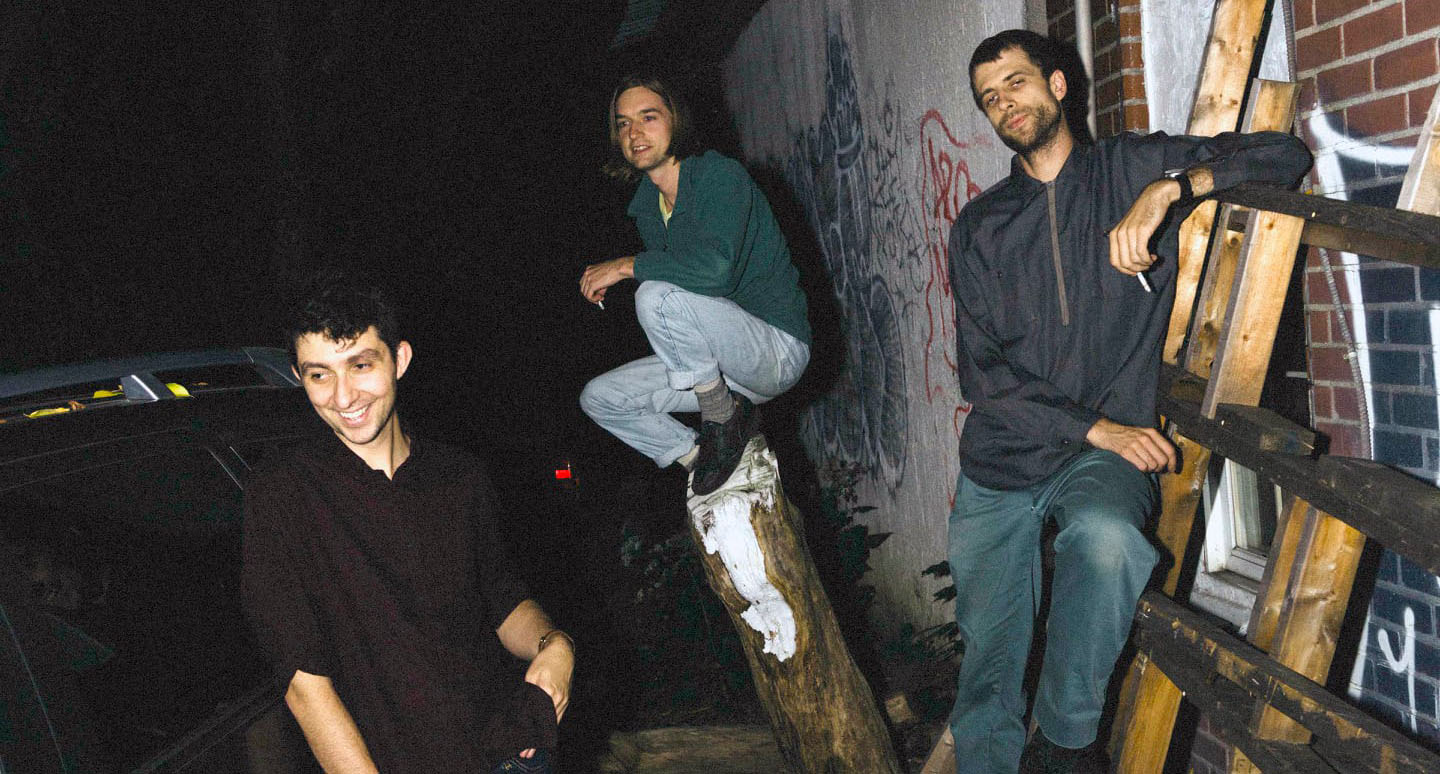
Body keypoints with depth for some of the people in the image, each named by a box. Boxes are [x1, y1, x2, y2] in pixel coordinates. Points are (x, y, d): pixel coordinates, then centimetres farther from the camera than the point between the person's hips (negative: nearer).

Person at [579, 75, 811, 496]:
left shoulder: (718, 174, -15)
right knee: (599, 398, 7)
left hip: (778, 350, -8)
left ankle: (723, 418, -13)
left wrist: (626, 266, -22)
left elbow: (715, 267, -32)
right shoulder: (646, 207, 10)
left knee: (658, 295, -31)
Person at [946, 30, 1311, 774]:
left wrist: (1167, 190, -19)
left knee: (1105, 534, -35)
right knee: (989, 652, 3)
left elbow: (1284, 154, -2)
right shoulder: (978, 228, 9)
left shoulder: (1132, 169, 6)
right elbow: (981, 372, 0)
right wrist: (1097, 428, -12)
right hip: (999, 458, 3)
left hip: (1103, 456, -3)